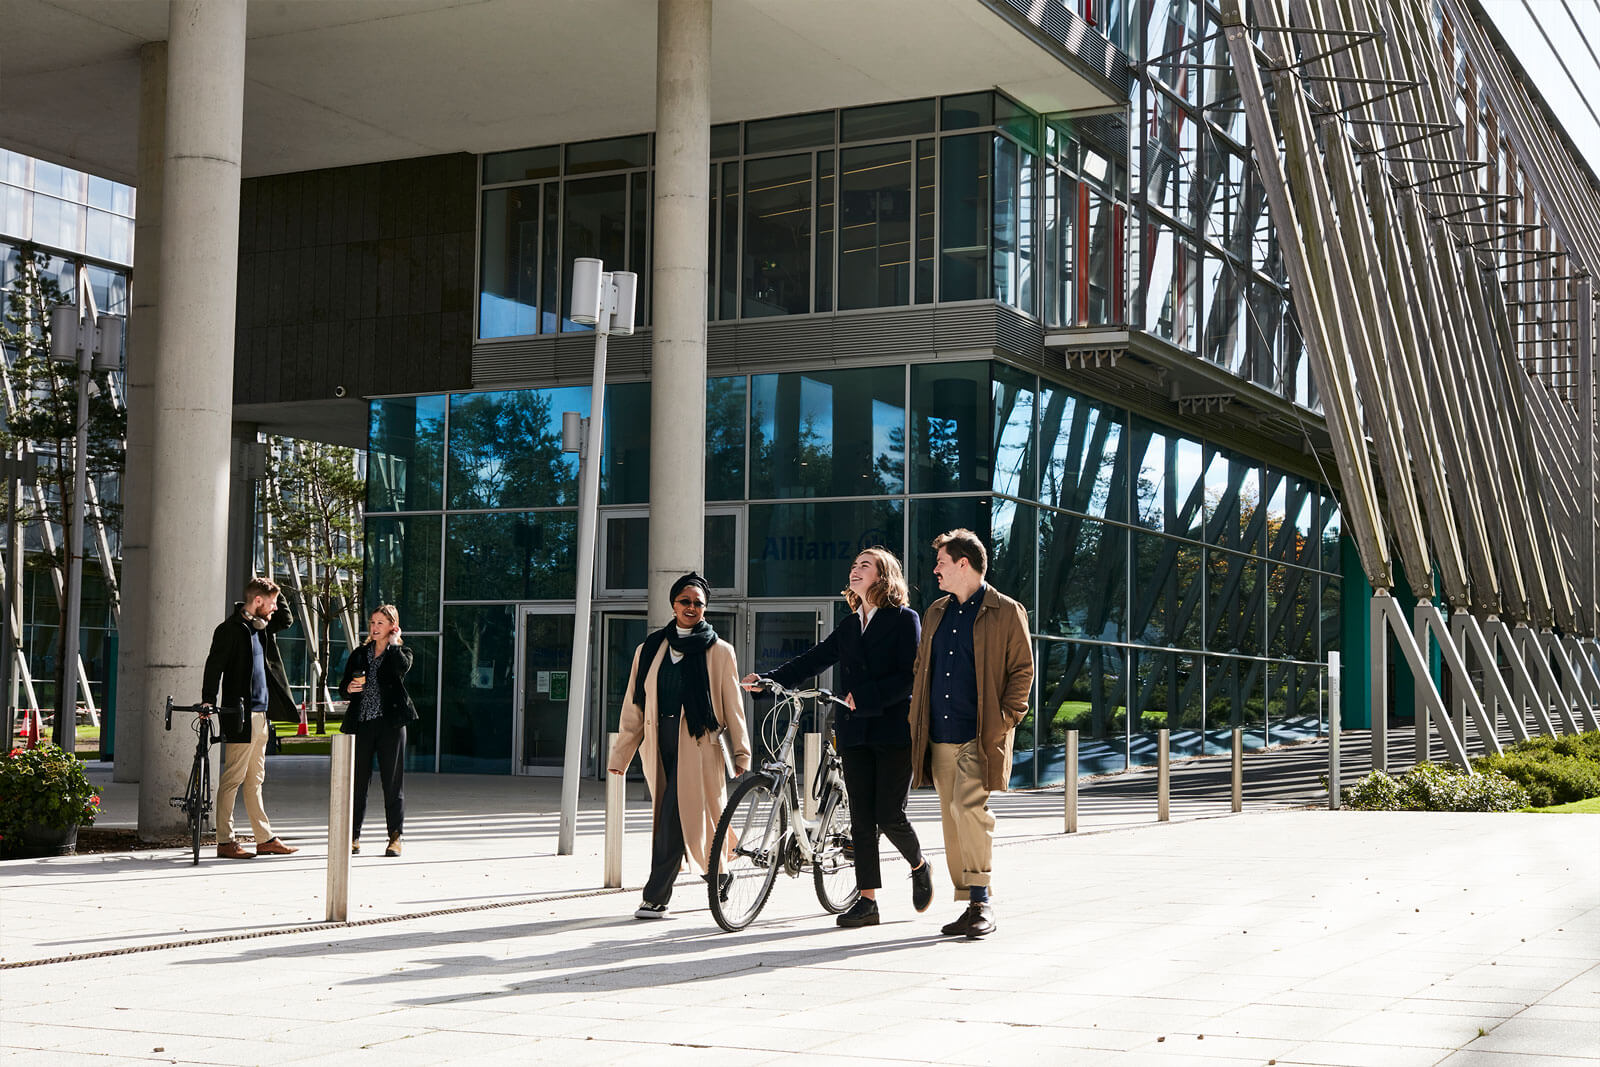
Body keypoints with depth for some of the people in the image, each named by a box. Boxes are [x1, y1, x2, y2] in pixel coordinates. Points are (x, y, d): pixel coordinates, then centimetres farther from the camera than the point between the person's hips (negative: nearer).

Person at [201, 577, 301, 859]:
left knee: (255, 780, 13)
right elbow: (214, 666, -14)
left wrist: (275, 592, 16)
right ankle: (225, 842, -3)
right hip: (240, 715, -9)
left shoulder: (262, 627, 14)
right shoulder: (230, 629, -10)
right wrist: (208, 701, -22)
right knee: (233, 779, -6)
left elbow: (287, 621, 31)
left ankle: (266, 839, 17)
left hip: (261, 713, 9)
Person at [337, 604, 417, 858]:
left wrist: (392, 643, -5)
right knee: (357, 781, 2)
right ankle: (353, 837, 9)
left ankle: (395, 837, 4)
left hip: (390, 724, -3)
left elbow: (402, 667, -18)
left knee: (393, 782, -1)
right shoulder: (359, 654, 16)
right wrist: (349, 688, -8)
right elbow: (343, 687, 15)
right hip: (361, 724, 3)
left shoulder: (401, 653, 7)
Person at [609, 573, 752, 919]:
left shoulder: (719, 651, 7)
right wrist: (620, 755, 9)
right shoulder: (649, 650, 15)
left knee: (673, 819, -14)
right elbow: (634, 707, 14)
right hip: (660, 744, 4)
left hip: (698, 744, -4)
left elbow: (733, 707, 6)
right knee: (667, 819, 6)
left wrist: (741, 754, 3)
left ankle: (655, 898, -11)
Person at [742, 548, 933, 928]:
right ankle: (867, 900, 6)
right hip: (855, 733, 5)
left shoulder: (905, 619, -1)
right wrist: (767, 680, 0)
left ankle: (919, 867, 22)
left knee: (889, 815, -7)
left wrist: (867, 696, -18)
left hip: (893, 729, -5)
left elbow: (909, 676, -10)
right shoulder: (849, 626, 17)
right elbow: (813, 661, 12)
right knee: (861, 818, 2)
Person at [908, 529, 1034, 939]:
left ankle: (981, 901, -12)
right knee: (952, 820, 6)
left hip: (980, 737, -6)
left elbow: (1022, 670, -2)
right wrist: (918, 719, 13)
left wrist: (1004, 720, -11)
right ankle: (970, 906, 12)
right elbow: (922, 670, 23)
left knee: (969, 809, -20)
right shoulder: (935, 613, 18)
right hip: (940, 738, 6)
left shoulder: (1006, 612, 0)